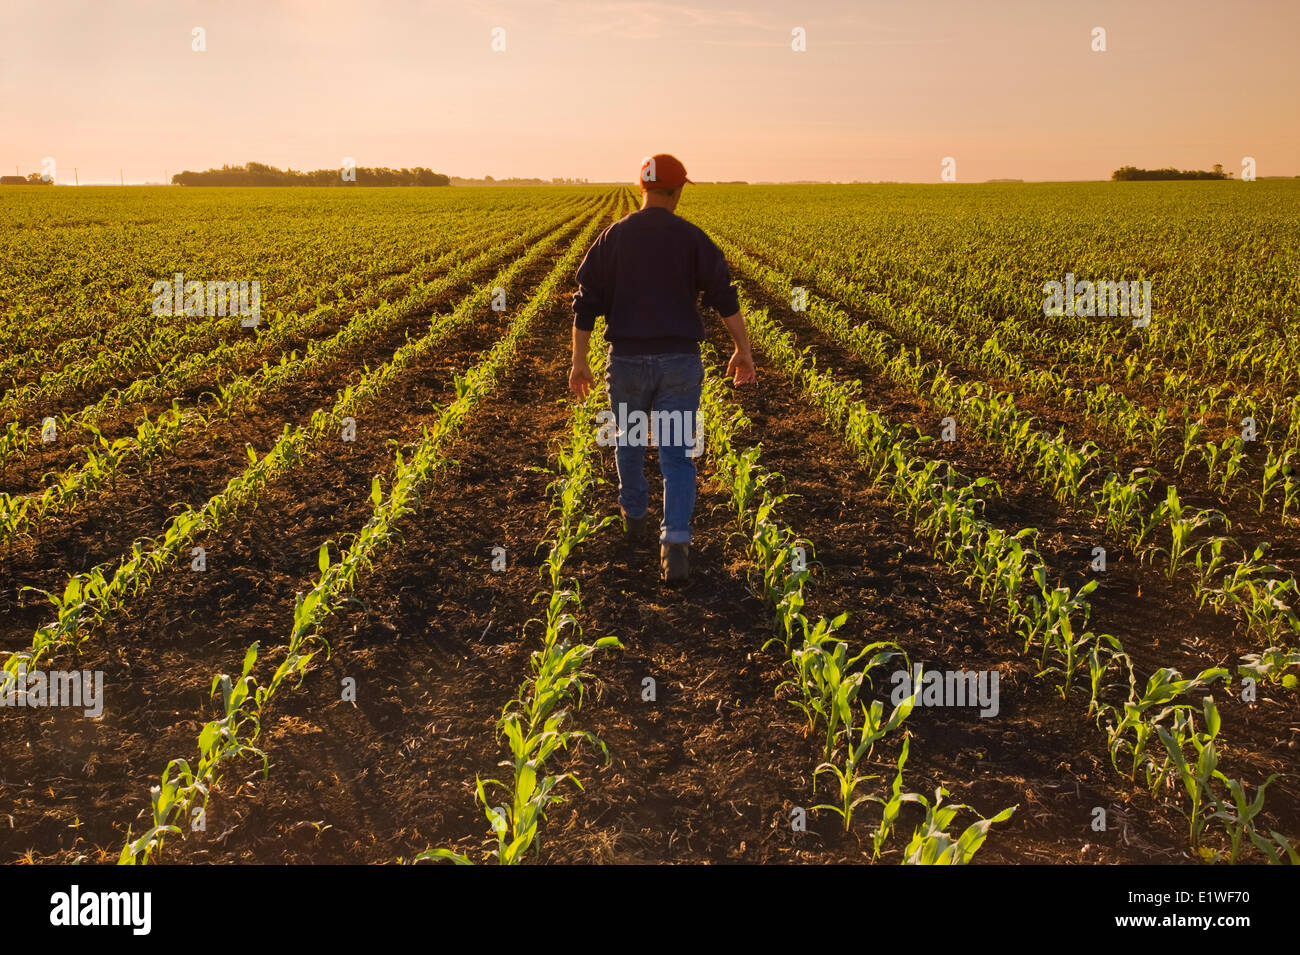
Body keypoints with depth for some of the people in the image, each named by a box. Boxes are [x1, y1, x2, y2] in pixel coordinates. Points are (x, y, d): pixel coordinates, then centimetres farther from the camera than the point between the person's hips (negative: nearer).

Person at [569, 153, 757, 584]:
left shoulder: (613, 237, 1)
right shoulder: (693, 238, -1)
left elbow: (586, 302, 0)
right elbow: (724, 297, -4)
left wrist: (579, 361, 5)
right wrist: (743, 350, 5)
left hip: (627, 358, 1)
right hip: (680, 360, -1)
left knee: (629, 437, 25)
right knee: (677, 453, -1)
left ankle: (634, 515, 43)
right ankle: (674, 545, -15)